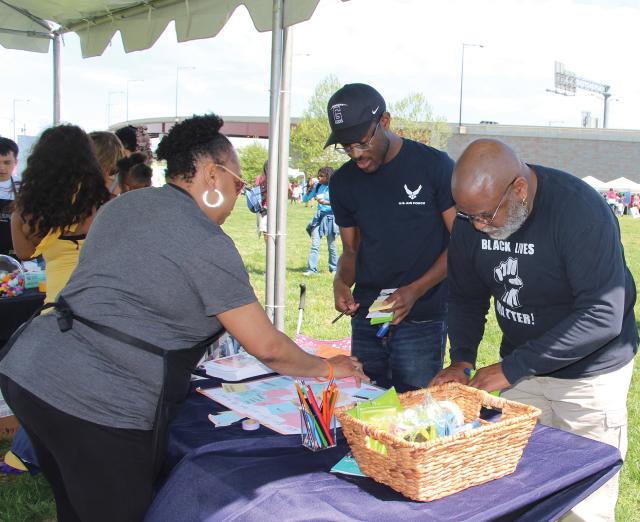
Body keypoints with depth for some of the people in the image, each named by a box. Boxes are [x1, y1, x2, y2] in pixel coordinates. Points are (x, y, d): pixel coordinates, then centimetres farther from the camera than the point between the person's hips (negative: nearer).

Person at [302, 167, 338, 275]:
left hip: (330, 217, -4)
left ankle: (334, 269, 21)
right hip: (319, 217, 4)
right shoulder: (318, 186, 5)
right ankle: (312, 269, -5)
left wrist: (326, 202, -25)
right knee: (315, 244, -4)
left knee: (331, 245, 7)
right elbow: (306, 199, 10)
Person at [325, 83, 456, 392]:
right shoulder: (343, 182, 7)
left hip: (422, 320, -4)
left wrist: (415, 290, -17)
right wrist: (341, 282, -7)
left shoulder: (434, 166, -7)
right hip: (365, 319, 4)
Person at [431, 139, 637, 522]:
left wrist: (512, 369, -29)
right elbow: (465, 296, 3)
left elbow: (602, 317, -30)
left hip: (590, 373, -5)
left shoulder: (581, 211, -27)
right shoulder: (474, 213, -8)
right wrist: (462, 359, -12)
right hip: (523, 367, 5)